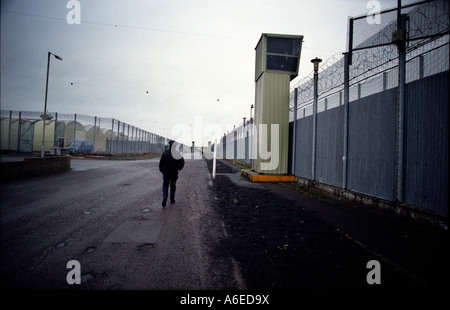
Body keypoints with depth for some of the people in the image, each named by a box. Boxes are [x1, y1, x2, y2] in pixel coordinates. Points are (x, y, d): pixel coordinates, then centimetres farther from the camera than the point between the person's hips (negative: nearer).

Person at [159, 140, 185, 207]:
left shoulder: (165, 153, -6)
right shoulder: (177, 154, -7)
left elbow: (161, 163, -2)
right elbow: (182, 162, -12)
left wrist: (161, 170, 12)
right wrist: (179, 168, 5)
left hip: (166, 173, 0)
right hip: (174, 174, 1)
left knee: (165, 186, 9)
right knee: (173, 186, 15)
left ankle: (165, 196, -15)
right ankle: (172, 199, 21)